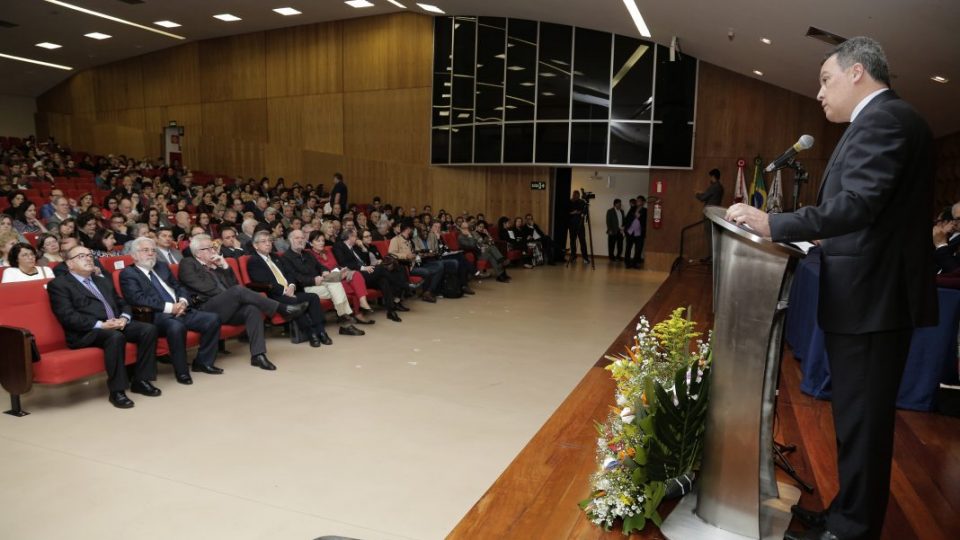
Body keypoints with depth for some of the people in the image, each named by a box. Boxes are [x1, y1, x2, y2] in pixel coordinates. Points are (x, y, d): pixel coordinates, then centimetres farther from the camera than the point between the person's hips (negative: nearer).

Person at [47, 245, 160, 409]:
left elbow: (123, 304, 22)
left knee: (149, 329, -20)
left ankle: (141, 380, -10)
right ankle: (117, 390, -26)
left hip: (117, 325, 7)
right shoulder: (59, 284, 4)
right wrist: (100, 325, -20)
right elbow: (67, 316, -10)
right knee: (116, 337, -37)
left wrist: (124, 318, -2)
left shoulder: (104, 281, 27)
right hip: (86, 332, -6)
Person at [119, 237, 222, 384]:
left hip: (180, 310, 7)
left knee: (213, 319, -14)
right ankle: (181, 371, -19)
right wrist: (169, 307, -18)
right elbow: (139, 299, -12)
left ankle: (203, 362, 1)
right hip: (156, 316, -7)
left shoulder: (162, 266, 23)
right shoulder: (128, 273, 3)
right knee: (176, 326, -38)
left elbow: (179, 287, 19)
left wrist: (183, 302, -5)